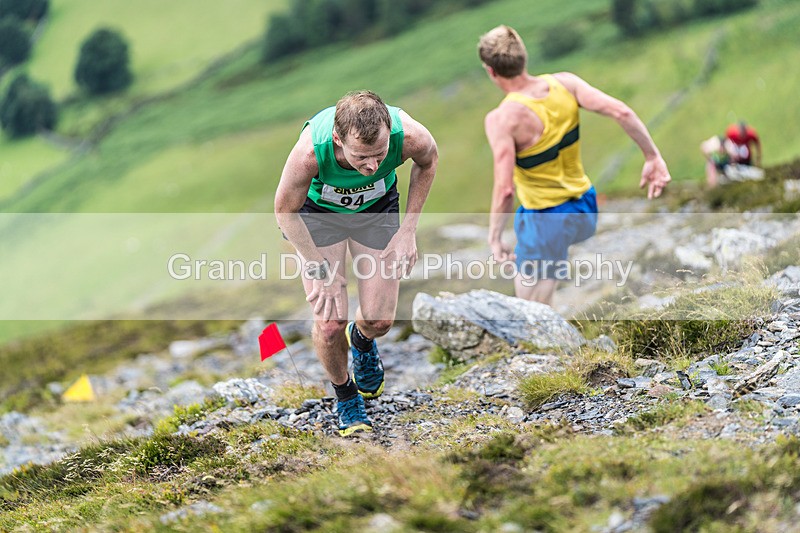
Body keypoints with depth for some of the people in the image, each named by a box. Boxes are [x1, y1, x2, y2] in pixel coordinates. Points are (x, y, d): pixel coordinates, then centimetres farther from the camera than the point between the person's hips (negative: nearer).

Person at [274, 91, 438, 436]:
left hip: (377, 207, 2)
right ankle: (345, 394, 21)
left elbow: (428, 161, -8)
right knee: (330, 323, -10)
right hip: (318, 210, -2)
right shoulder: (309, 153, -42)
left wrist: (408, 229, -8)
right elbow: (285, 210, -20)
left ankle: (361, 340, 37)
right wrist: (320, 269, -17)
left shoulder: (410, 136, -36)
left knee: (380, 320, -2)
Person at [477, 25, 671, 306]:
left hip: (546, 222, -7)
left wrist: (494, 238, -16)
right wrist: (653, 157, -5)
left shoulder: (501, 119, -24)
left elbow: (504, 190, -29)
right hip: (586, 210, 7)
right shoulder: (564, 83, -9)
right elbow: (621, 112, -14)